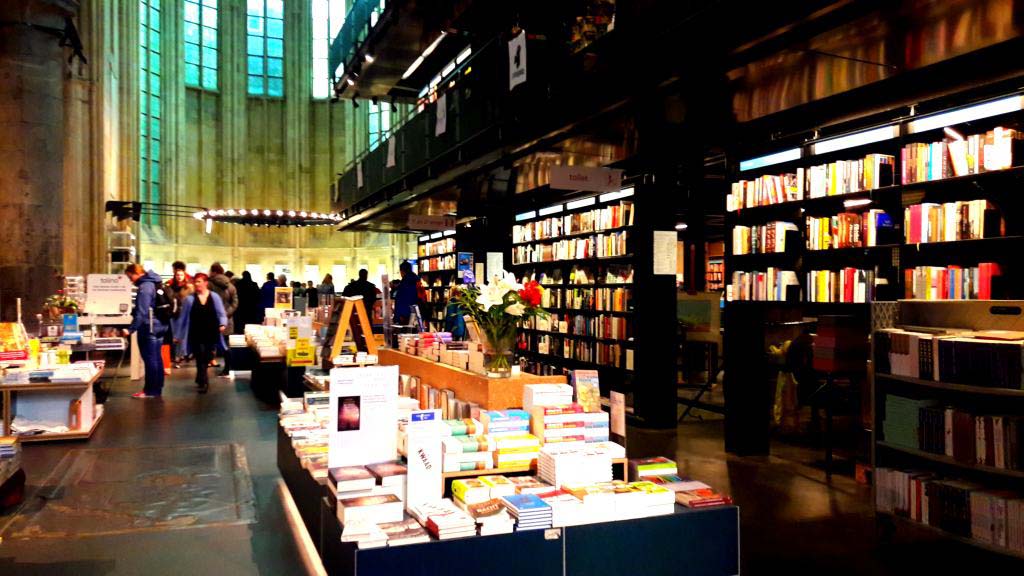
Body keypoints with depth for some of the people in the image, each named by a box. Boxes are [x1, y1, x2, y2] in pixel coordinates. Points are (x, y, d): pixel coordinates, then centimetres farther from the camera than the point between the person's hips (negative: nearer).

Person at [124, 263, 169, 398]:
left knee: (150, 359, -3)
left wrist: (131, 329, -21)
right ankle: (157, 389, 19)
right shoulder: (153, 283, 14)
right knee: (156, 359, 13)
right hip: (159, 326, 10)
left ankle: (150, 391, 2)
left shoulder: (144, 287, -16)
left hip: (149, 328, -10)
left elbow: (141, 312, -22)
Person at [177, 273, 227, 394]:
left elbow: (221, 313, 0)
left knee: (207, 358, 12)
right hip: (196, 334, -1)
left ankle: (200, 378, 34)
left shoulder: (214, 297, 0)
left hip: (211, 334, 1)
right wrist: (180, 335, 5)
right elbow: (184, 317, 4)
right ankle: (203, 382, 0)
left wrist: (223, 324, -20)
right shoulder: (190, 299, 0)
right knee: (201, 358, -6)